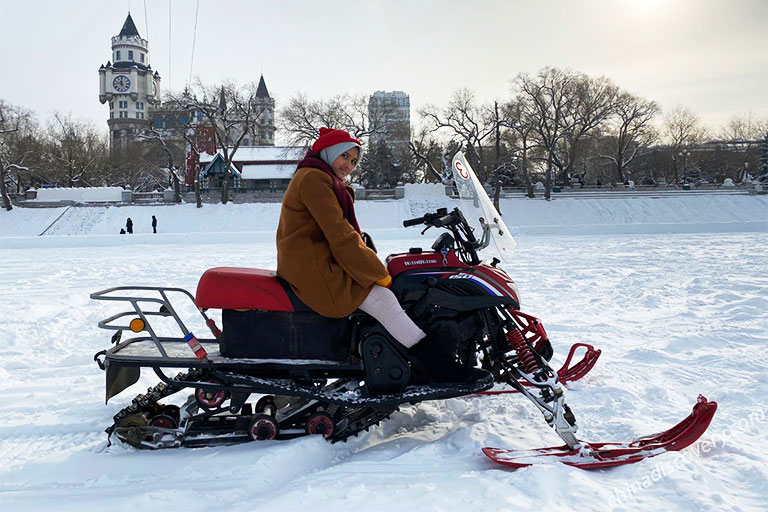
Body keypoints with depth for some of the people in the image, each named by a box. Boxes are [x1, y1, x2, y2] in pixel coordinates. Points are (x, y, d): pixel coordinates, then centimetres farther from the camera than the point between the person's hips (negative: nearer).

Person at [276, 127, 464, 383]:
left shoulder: (323, 180, 22)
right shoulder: (313, 179, -12)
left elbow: (344, 232, 18)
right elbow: (340, 235, -20)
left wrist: (371, 264, 5)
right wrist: (377, 272, -16)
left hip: (320, 260, 11)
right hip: (313, 266, -11)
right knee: (381, 298, -19)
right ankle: (435, 363, -21)